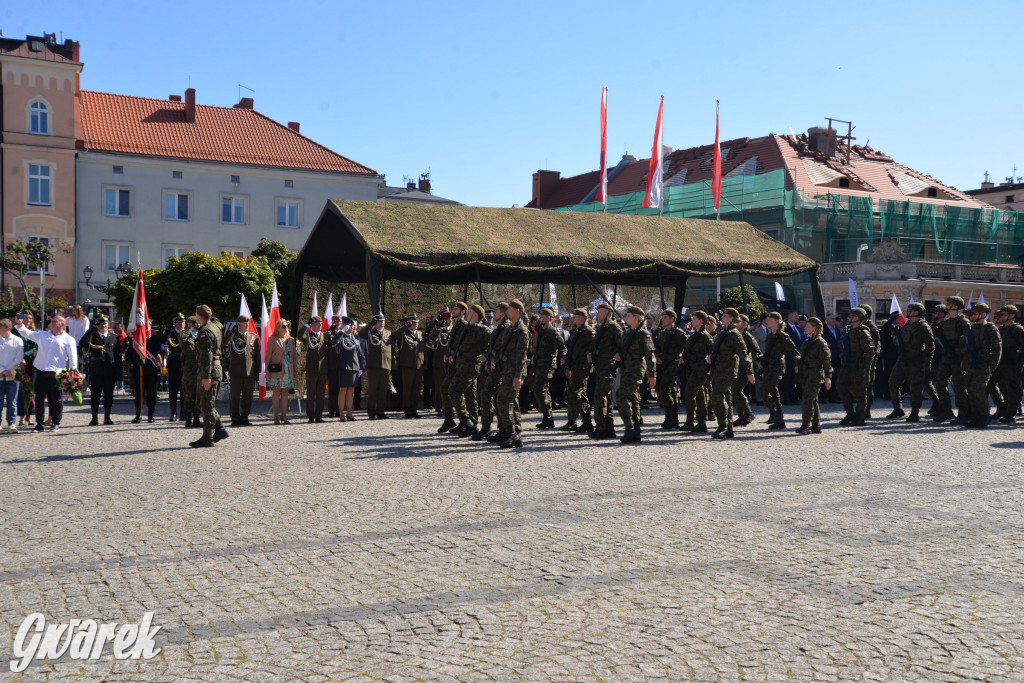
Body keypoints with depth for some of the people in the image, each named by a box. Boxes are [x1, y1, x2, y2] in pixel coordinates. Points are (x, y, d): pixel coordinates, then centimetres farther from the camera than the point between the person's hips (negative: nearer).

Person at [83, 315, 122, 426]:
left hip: (110, 371, 1)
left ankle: (107, 418, 14)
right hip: (95, 371, -1)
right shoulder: (91, 336, 7)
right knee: (95, 394, 3)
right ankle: (94, 418, 9)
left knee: (109, 395, 5)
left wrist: (119, 371, 3)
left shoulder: (114, 337, 8)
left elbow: (119, 354, 8)